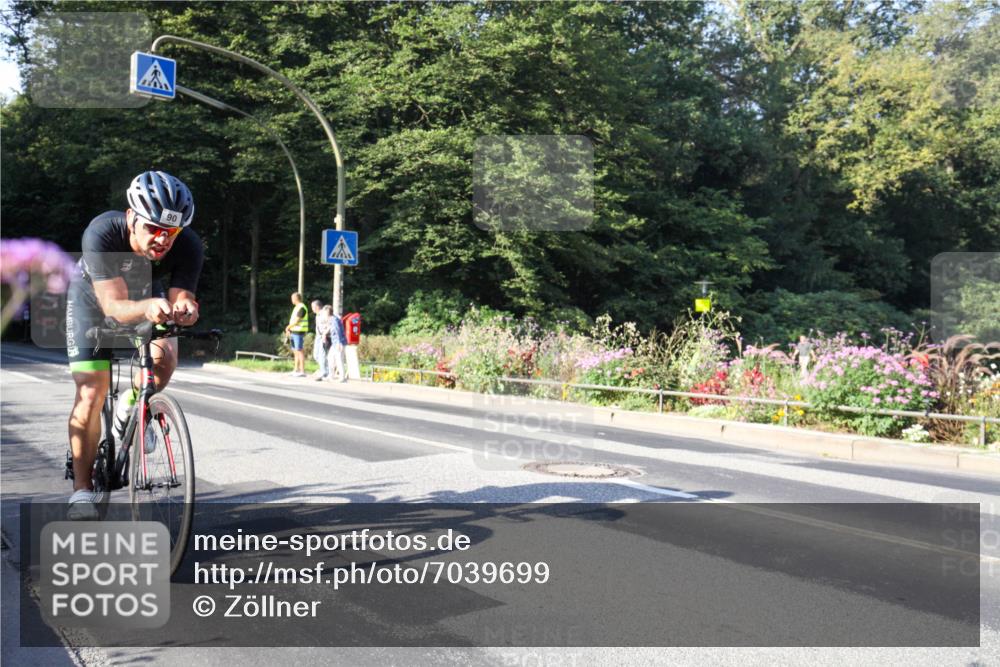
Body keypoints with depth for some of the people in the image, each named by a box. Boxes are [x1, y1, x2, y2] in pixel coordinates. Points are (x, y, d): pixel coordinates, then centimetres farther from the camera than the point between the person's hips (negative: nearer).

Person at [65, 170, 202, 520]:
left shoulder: (189, 246, -31)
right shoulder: (102, 233, -38)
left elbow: (179, 296, -31)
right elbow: (114, 306, -43)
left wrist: (183, 309, -56)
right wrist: (147, 307, -64)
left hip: (148, 297, 2)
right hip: (94, 299, -2)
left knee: (164, 356, -27)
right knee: (90, 393, -11)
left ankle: (131, 407, 8)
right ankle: (83, 490, 1)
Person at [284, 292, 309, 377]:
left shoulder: (301, 308, -14)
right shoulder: (296, 307, 18)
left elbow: (296, 321, -18)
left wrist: (288, 327, -5)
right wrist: (289, 330, 8)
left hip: (299, 332, -10)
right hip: (294, 332, 10)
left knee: (300, 351, -9)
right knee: (295, 351, 13)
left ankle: (302, 371, -9)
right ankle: (296, 370, 19)